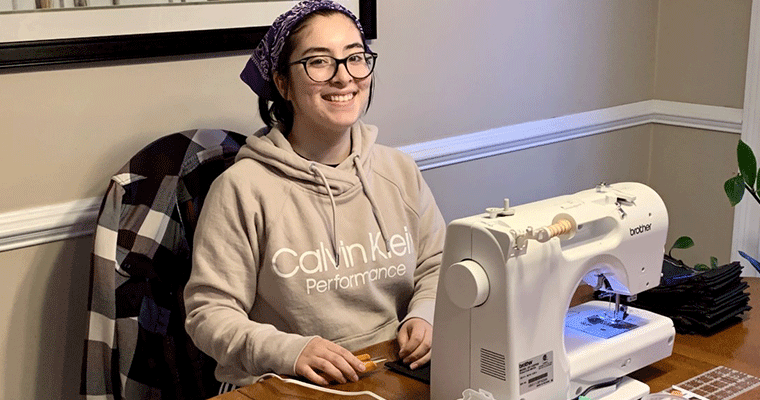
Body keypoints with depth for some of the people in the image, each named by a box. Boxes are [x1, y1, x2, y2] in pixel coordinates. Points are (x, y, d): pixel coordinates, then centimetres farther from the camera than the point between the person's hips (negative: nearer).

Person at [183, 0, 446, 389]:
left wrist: (424, 315, -4)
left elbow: (436, 265, 17)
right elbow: (209, 313, -9)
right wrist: (288, 351, -24)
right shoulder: (242, 188, -8)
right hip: (284, 388, -3)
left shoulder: (400, 171, 8)